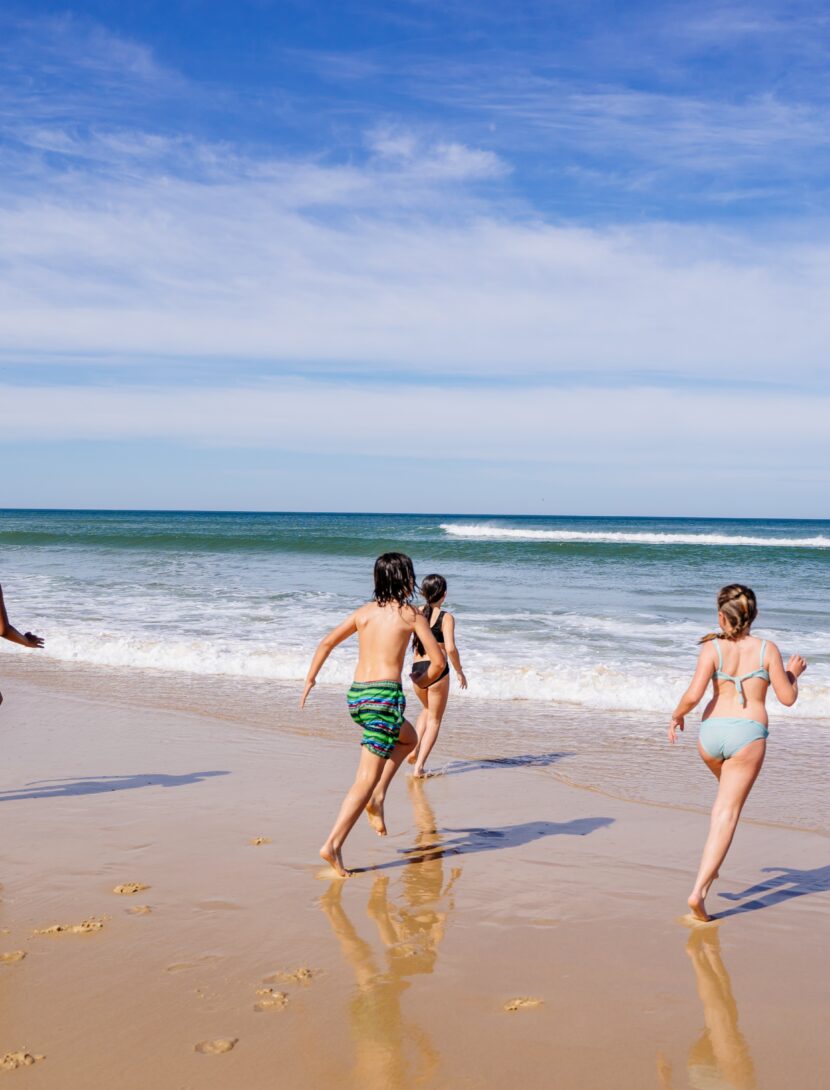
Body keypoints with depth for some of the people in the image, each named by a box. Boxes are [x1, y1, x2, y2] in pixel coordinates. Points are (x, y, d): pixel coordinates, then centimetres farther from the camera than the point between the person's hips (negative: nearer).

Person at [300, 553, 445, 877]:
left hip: (355, 695, 6)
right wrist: (423, 681, 19)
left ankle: (378, 796, 19)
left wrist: (309, 680, 16)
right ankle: (333, 845, -13)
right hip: (384, 695, -6)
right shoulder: (412, 614, 0)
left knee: (408, 738, 31)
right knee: (366, 778, -4)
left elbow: (326, 643, 11)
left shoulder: (364, 611, 12)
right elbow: (438, 661, 0)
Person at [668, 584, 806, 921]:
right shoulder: (767, 649, -2)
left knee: (728, 790, 33)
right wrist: (794, 673, 21)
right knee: (727, 813, 0)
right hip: (748, 735, -2)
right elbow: (787, 698, 2)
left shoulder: (712, 648, -3)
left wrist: (677, 716, 6)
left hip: (711, 732, 2)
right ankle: (699, 891, -9)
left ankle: (713, 861, 29)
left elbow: (693, 694, -13)